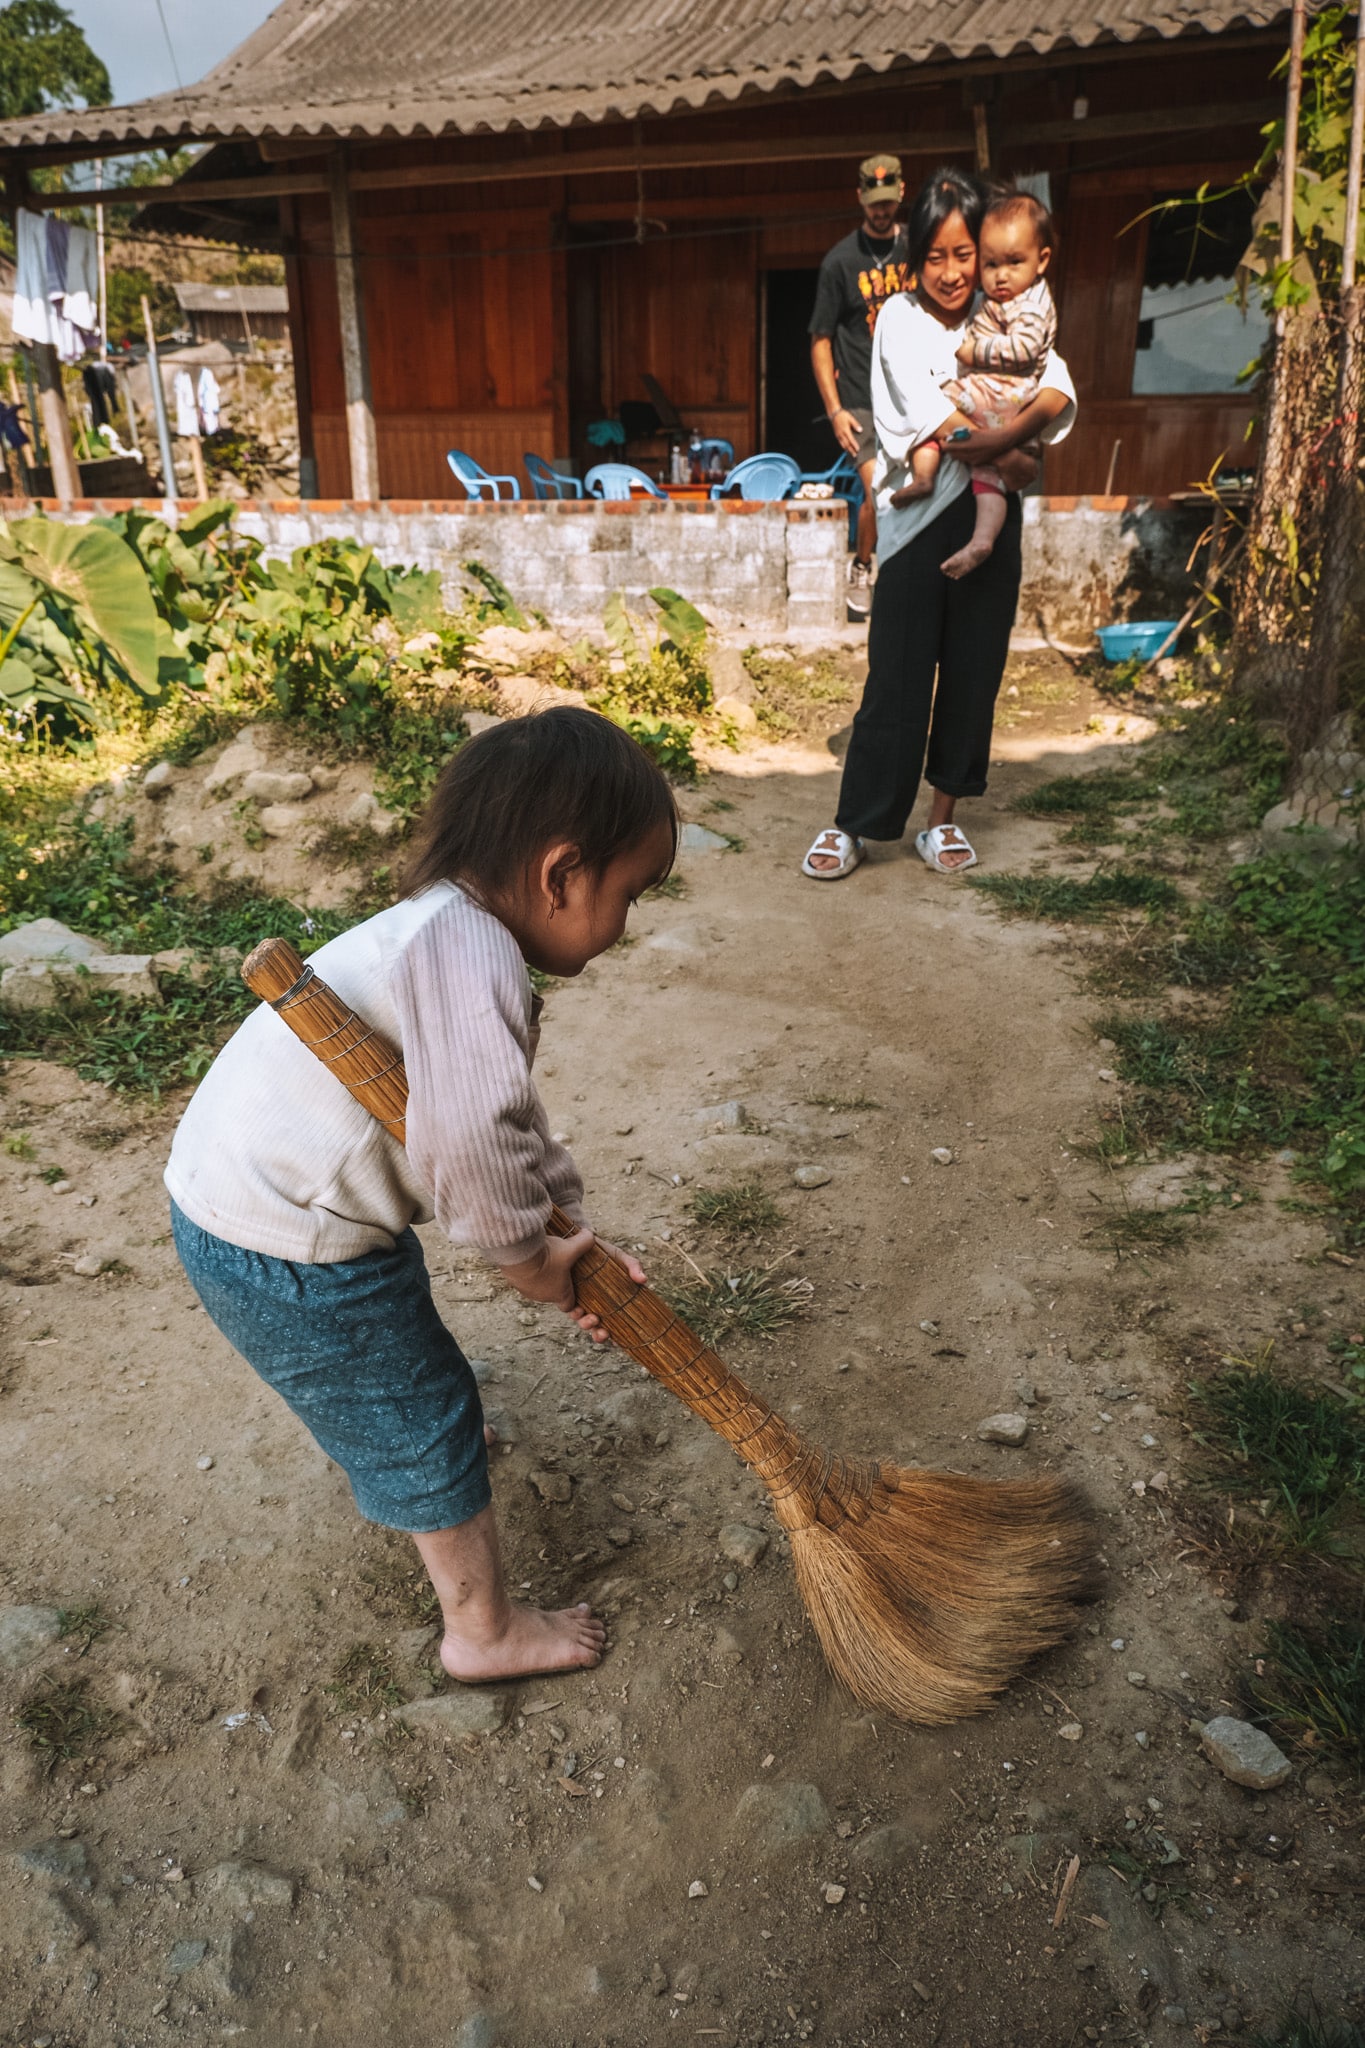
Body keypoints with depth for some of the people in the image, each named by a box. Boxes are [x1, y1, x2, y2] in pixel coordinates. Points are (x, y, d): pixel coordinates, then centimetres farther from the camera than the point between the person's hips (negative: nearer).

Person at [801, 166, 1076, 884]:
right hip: (919, 515, -3)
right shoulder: (900, 319, 1)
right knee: (897, 676, -4)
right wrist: (1013, 460, -15)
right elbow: (932, 414, -14)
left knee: (973, 669, 6)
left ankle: (943, 818, 18)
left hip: (990, 513, 3)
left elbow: (1058, 392, -8)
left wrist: (997, 440, -26)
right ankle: (853, 825, 4)